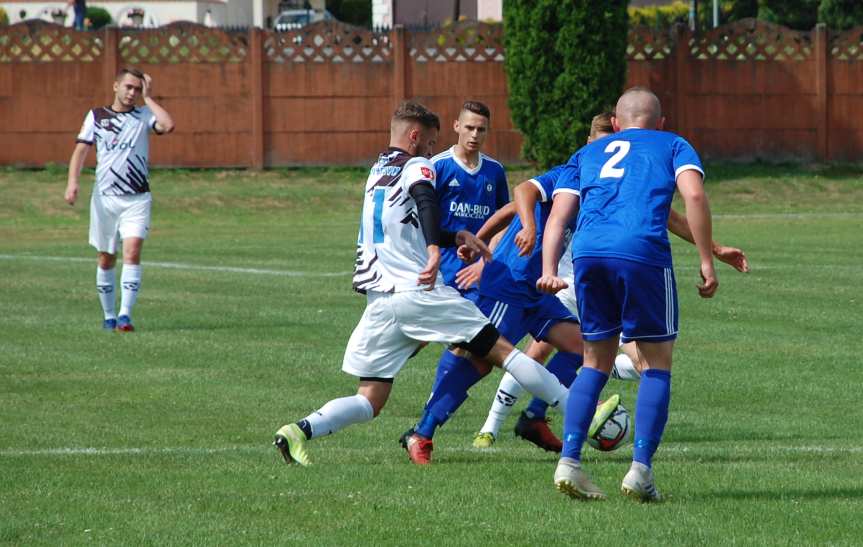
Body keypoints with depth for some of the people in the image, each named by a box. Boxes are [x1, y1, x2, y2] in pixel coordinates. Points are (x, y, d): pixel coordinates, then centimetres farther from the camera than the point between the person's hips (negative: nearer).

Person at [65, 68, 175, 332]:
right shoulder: (96, 116, 7)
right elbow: (81, 149, 3)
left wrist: (148, 98, -7)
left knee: (132, 251, -18)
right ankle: (108, 315, 21)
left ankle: (125, 315, -22)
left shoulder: (144, 115, 4)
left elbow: (168, 125, -16)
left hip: (137, 199, -2)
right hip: (104, 198, 2)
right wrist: (73, 181, -12)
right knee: (106, 259, 8)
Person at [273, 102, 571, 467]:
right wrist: (435, 251, -37)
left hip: (378, 299, 6)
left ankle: (302, 430, -18)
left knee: (369, 402, 5)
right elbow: (427, 203, -24)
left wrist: (456, 237, 37)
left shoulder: (378, 172, 24)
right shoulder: (416, 167, 0)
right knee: (502, 351, 1)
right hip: (419, 291, -6)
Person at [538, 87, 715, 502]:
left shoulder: (587, 153, 30)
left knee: (596, 362, 17)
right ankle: (640, 468, -4)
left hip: (587, 252, 3)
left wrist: (548, 270, 9)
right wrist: (707, 262, 1)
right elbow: (694, 194, 2)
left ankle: (569, 460, 2)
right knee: (657, 363, 8)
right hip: (642, 251, -3)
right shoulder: (673, 146, 22)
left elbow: (558, 215, 17)